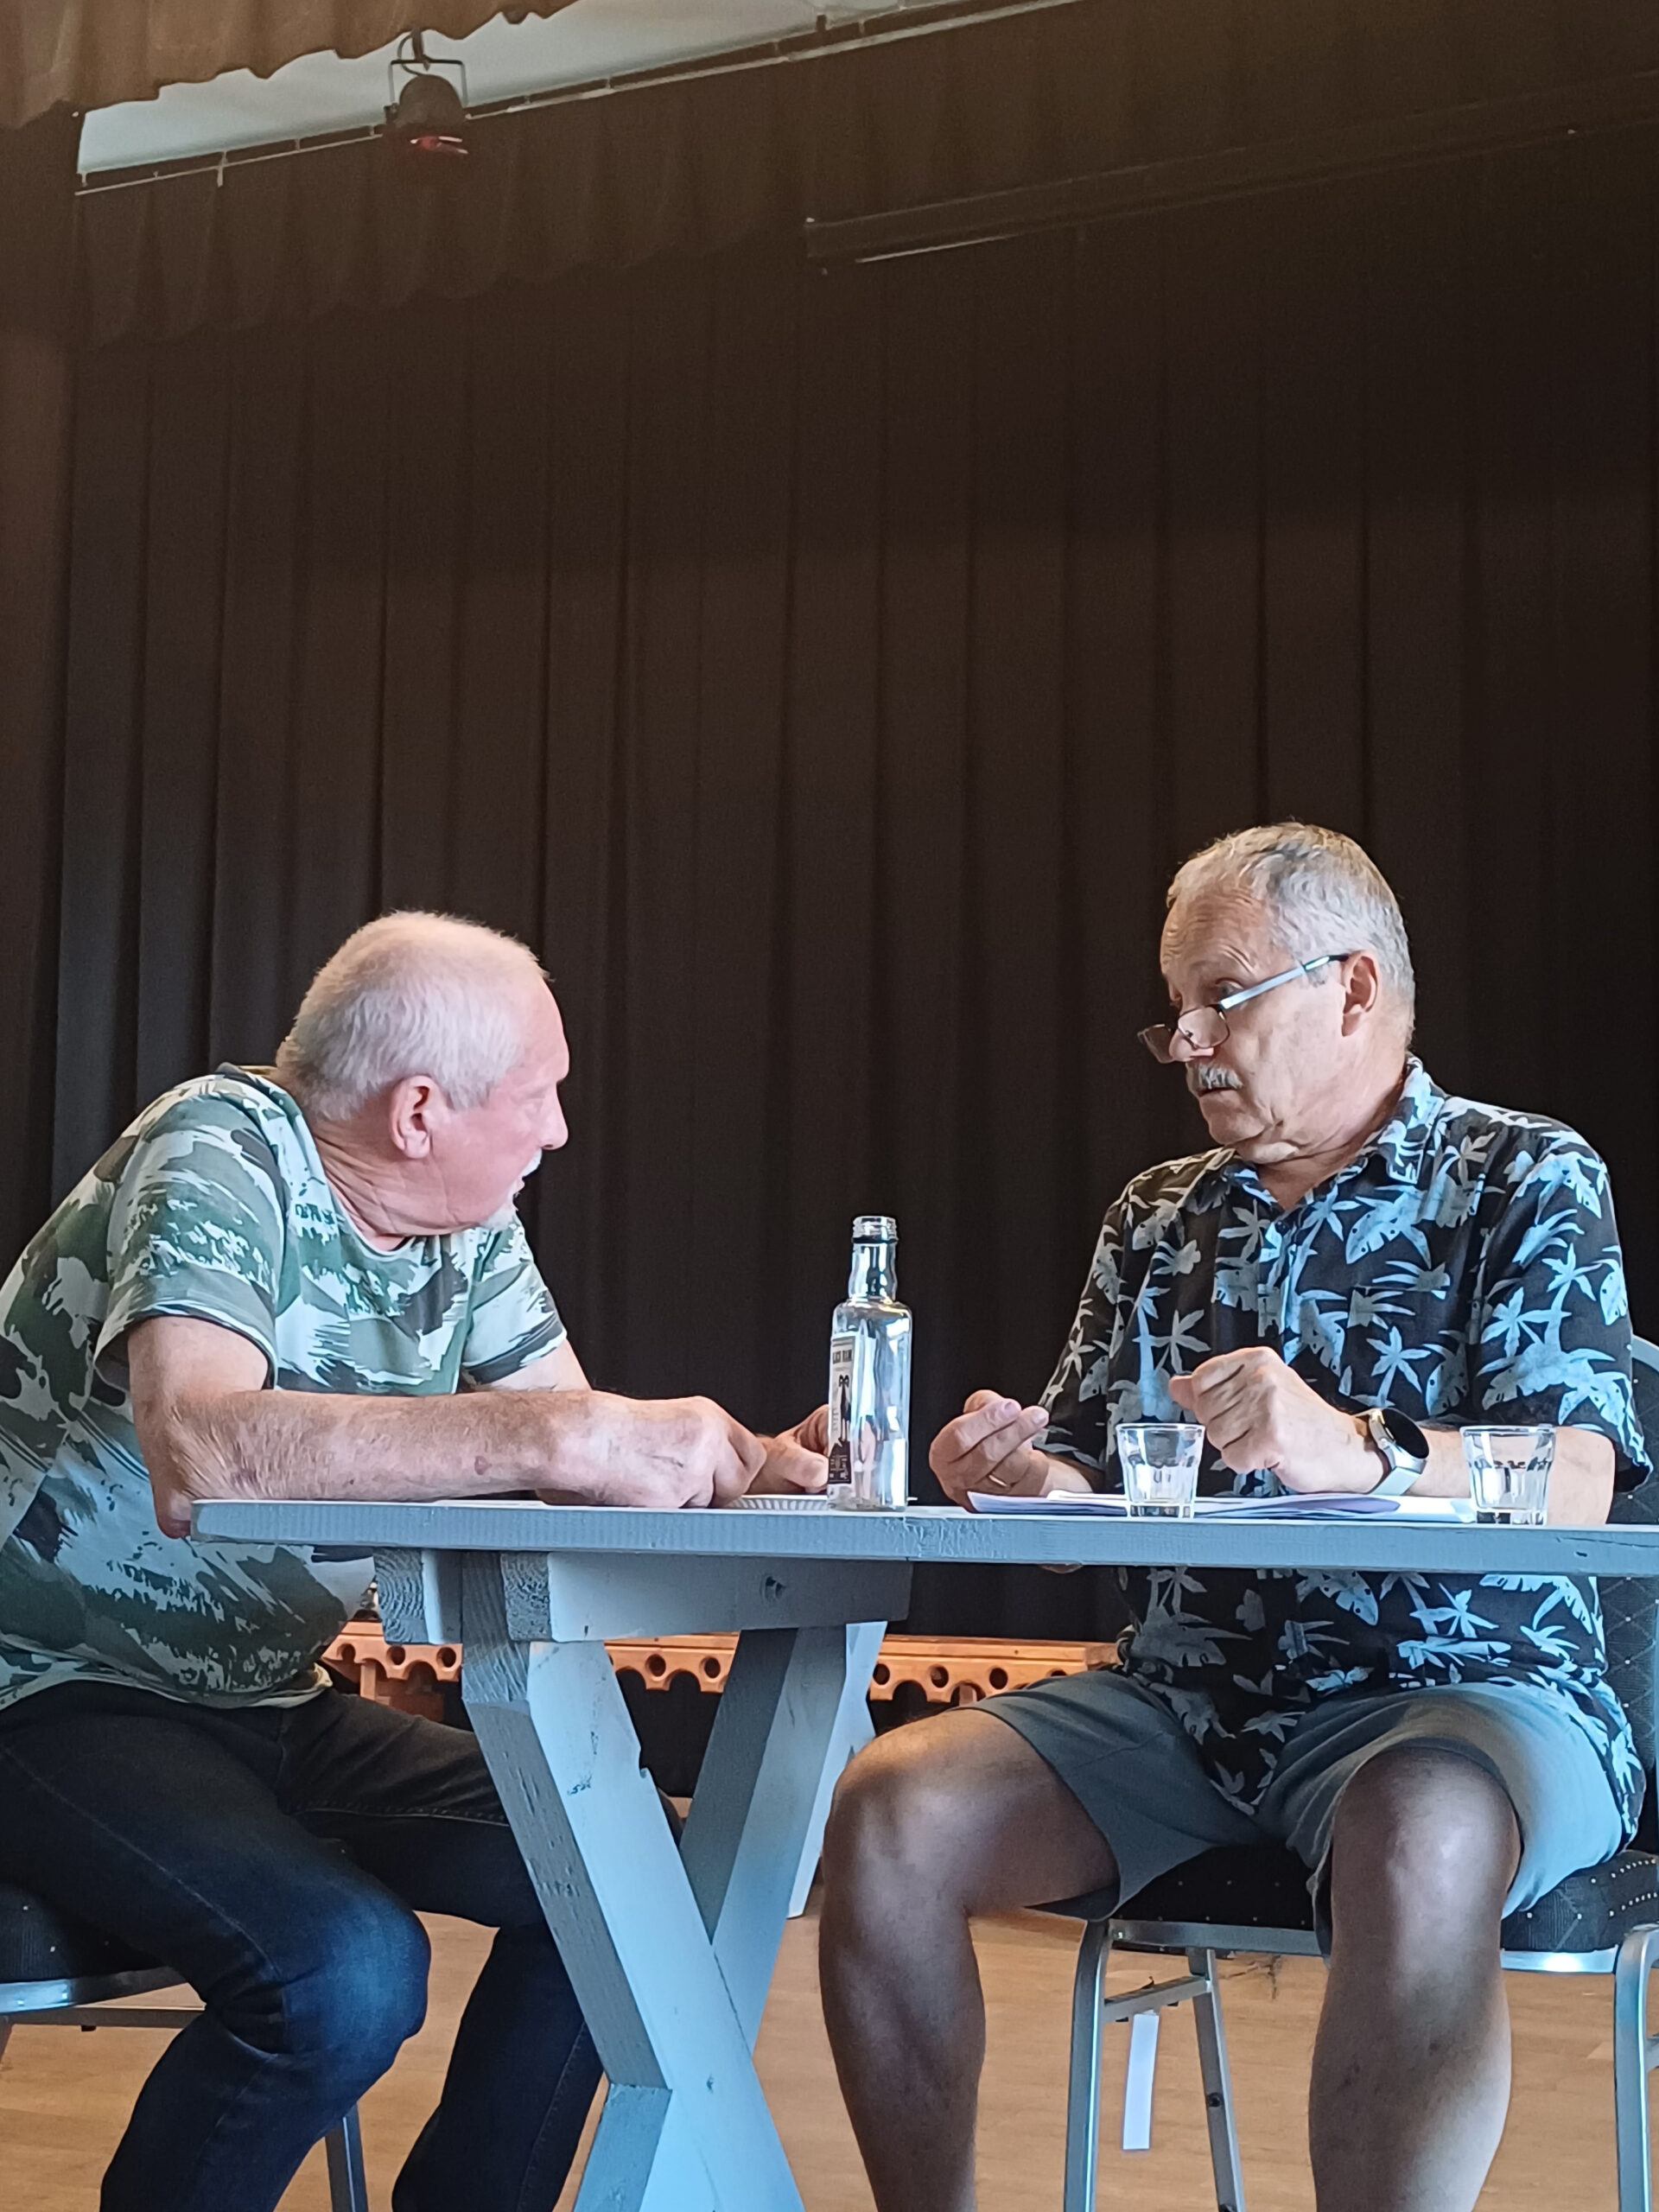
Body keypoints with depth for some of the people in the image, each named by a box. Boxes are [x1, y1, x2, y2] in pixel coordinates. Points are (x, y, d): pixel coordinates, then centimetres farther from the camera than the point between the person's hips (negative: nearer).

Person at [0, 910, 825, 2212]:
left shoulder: (466, 1225, 2)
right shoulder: (222, 1152, -21)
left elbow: (586, 1454, 8)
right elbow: (198, 1454, -39)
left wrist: (739, 1464, -14)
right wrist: (553, 1433, -41)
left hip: (264, 1708, 8)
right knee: (345, 1967, -30)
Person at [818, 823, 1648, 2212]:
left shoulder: (1523, 1182, 1)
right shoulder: (1158, 1221, 16)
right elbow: (1090, 1508, 15)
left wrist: (1360, 1455, -34)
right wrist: (1026, 1483, -10)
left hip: (1455, 1689, -5)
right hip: (1183, 1701, 5)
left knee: (1419, 1852, -39)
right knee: (888, 1817, -17)